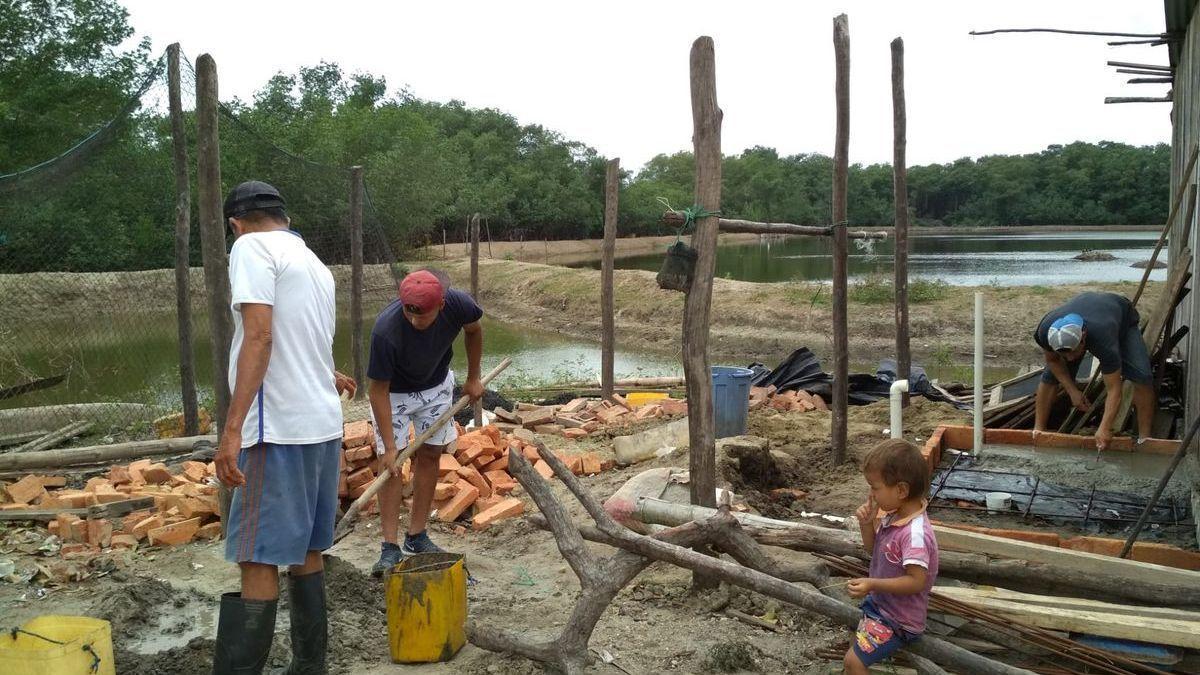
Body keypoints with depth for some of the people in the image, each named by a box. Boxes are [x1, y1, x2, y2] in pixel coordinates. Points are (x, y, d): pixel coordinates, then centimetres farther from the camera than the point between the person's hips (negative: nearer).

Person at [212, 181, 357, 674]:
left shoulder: (252, 247, -7)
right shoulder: (314, 264, 17)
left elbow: (259, 337, -19)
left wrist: (232, 429, -23)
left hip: (279, 429, -8)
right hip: (323, 425, 8)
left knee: (258, 560, -6)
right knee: (305, 550, 16)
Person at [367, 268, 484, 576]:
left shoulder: (458, 305, -30)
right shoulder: (386, 330, -40)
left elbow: (474, 330, -4)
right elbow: (378, 389, -30)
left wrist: (473, 378, 2)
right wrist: (389, 446, -29)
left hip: (436, 385, 4)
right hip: (393, 391, -3)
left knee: (429, 454, 4)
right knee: (390, 462, -10)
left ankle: (416, 536, 12)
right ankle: (391, 547, -7)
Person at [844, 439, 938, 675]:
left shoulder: (915, 533, -33)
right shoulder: (894, 516, -5)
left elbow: (916, 581, -32)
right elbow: (873, 548, 9)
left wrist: (873, 584, -36)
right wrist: (867, 523, -9)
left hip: (898, 620, -10)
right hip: (881, 605, 10)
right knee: (856, 644, 29)